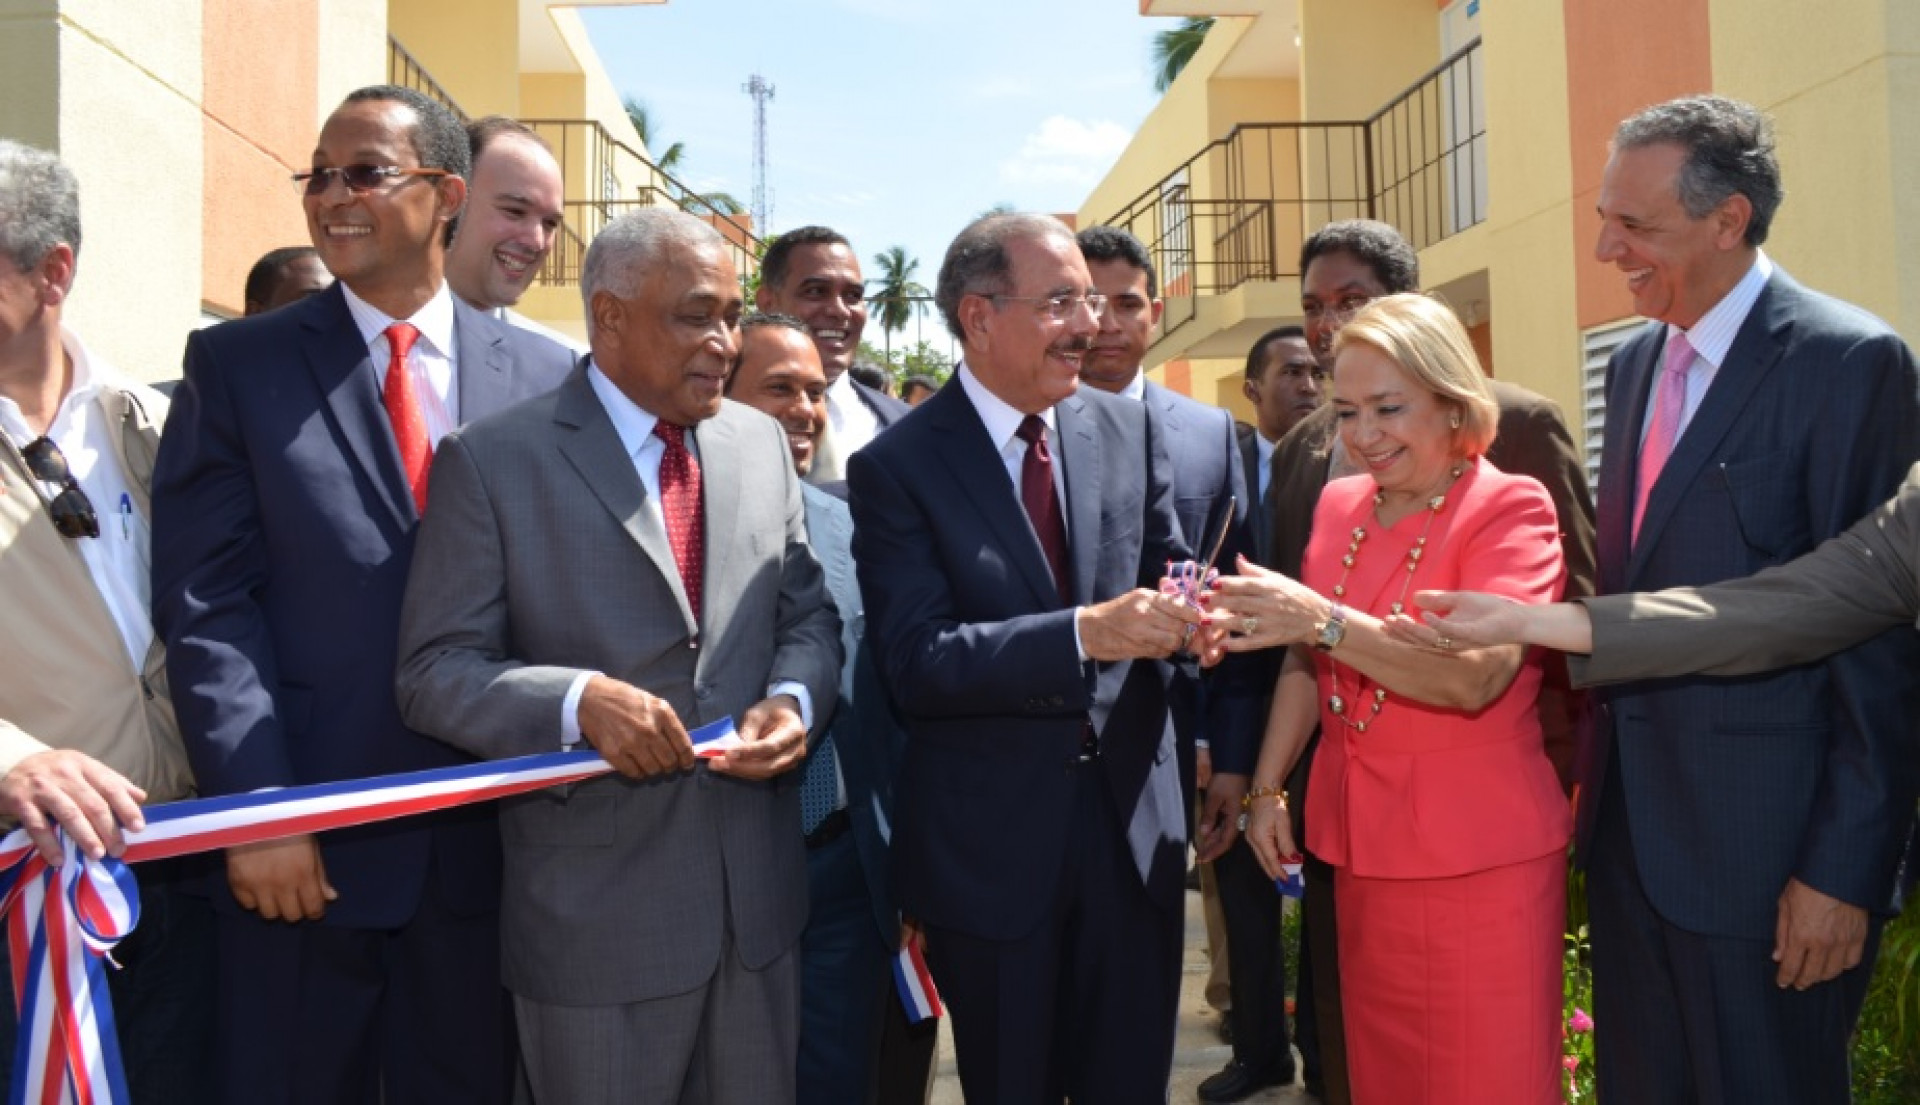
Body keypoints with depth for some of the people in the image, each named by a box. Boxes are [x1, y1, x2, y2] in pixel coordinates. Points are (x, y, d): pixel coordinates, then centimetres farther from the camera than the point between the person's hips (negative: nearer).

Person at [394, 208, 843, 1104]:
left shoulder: (763, 443, 7)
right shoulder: (493, 460, -7)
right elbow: (435, 671, -9)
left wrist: (793, 698, -10)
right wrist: (578, 700, -26)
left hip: (758, 892, 5)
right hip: (595, 911, -4)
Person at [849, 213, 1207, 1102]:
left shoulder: (1129, 430, 2)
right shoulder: (897, 465, -11)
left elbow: (1165, 572, 8)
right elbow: (916, 663, -19)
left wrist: (1191, 610, -16)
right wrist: (1084, 631, -31)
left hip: (1133, 818, 4)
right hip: (991, 841, -3)